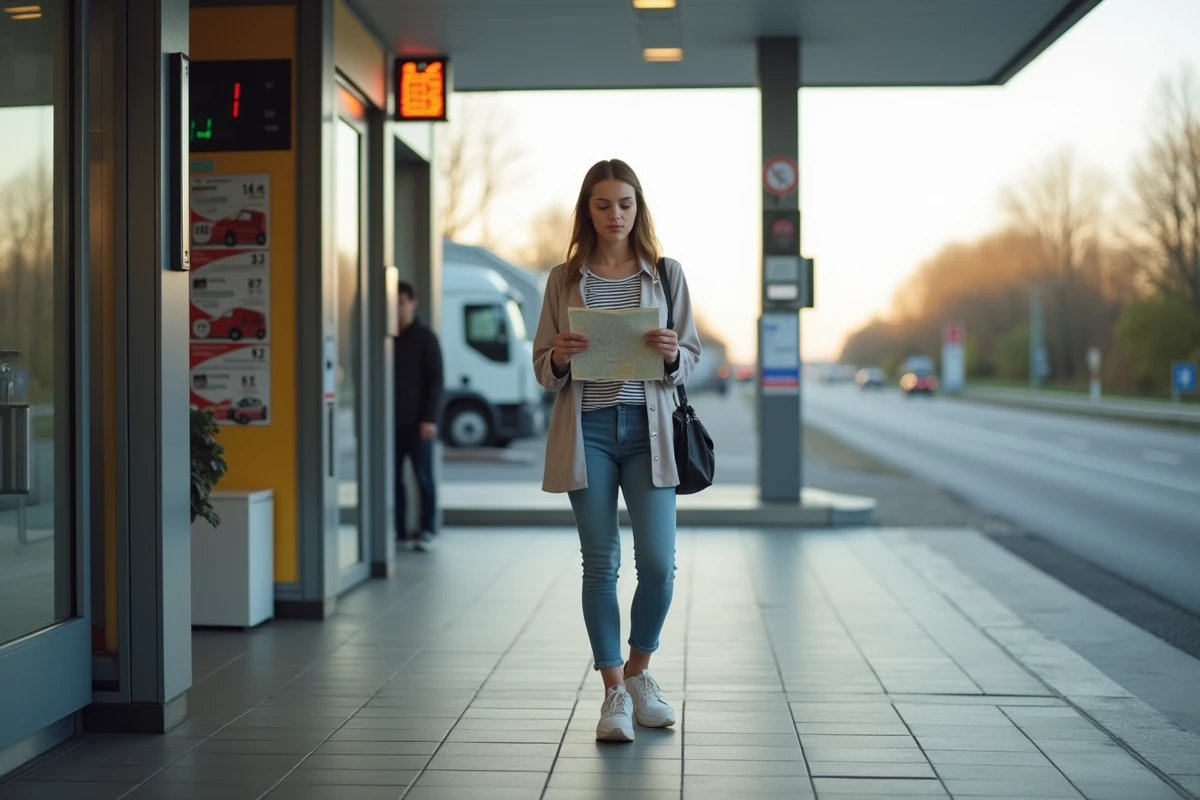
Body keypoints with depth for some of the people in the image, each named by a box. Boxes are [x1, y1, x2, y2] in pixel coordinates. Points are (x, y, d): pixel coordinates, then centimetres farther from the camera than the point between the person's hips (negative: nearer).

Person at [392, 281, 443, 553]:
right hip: (392, 421, 4)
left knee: (423, 477, 1)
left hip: (417, 421, -4)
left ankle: (427, 531, 7)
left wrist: (430, 418, -14)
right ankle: (399, 530, 12)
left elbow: (435, 380, -7)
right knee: (394, 477, 5)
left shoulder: (425, 337, -3)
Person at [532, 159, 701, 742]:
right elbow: (542, 368, 7)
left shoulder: (666, 274, 5)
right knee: (600, 563, 3)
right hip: (587, 430, 0)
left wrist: (673, 355, -15)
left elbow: (692, 360, 7)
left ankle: (638, 671, 20)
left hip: (647, 427, 0)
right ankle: (614, 692, 13)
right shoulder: (564, 279, 6)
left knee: (658, 561, -6)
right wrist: (559, 358, -15)